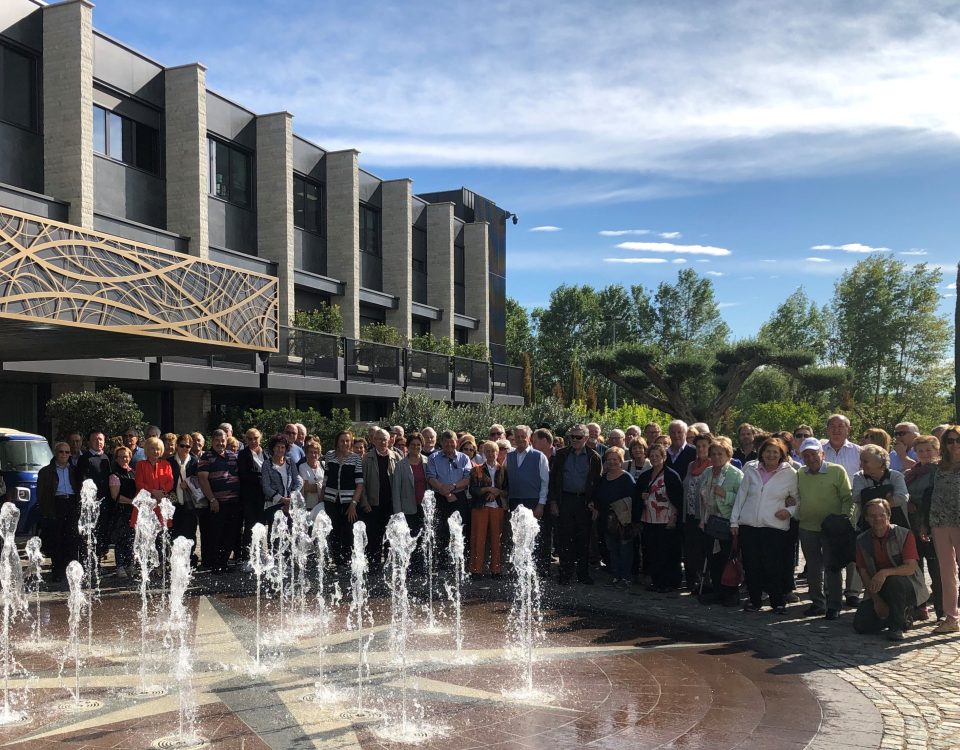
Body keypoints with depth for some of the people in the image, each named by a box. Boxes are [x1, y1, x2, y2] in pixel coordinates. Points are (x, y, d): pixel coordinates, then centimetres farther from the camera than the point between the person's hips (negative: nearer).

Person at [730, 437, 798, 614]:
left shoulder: (790, 474, 2)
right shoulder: (751, 470, 7)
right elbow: (741, 495, 10)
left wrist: (790, 511, -8)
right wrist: (734, 520, 8)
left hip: (775, 526, -2)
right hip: (748, 525, 2)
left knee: (773, 567, -4)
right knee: (751, 566, 5)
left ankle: (778, 602, 12)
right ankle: (755, 600, 19)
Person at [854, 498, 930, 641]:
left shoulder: (904, 535, -11)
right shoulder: (862, 541, -1)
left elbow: (910, 568, -20)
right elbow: (863, 572, -2)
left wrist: (885, 572, -36)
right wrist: (877, 600, -11)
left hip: (907, 588, -4)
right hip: (879, 591, 4)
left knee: (894, 580, -38)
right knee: (861, 625, -12)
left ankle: (897, 625, -17)